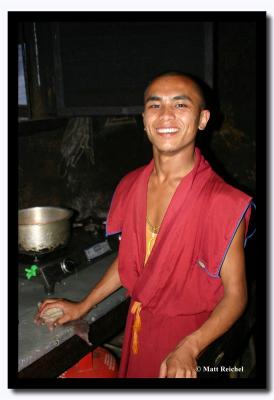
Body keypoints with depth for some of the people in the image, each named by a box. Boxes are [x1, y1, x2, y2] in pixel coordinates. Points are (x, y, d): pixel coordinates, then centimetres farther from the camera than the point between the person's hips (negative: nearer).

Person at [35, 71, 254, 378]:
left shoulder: (223, 202, -23)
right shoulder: (130, 186, -5)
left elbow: (235, 294, -17)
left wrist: (188, 348, -31)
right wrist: (81, 307, 9)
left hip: (189, 336, -5)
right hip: (138, 327, 5)